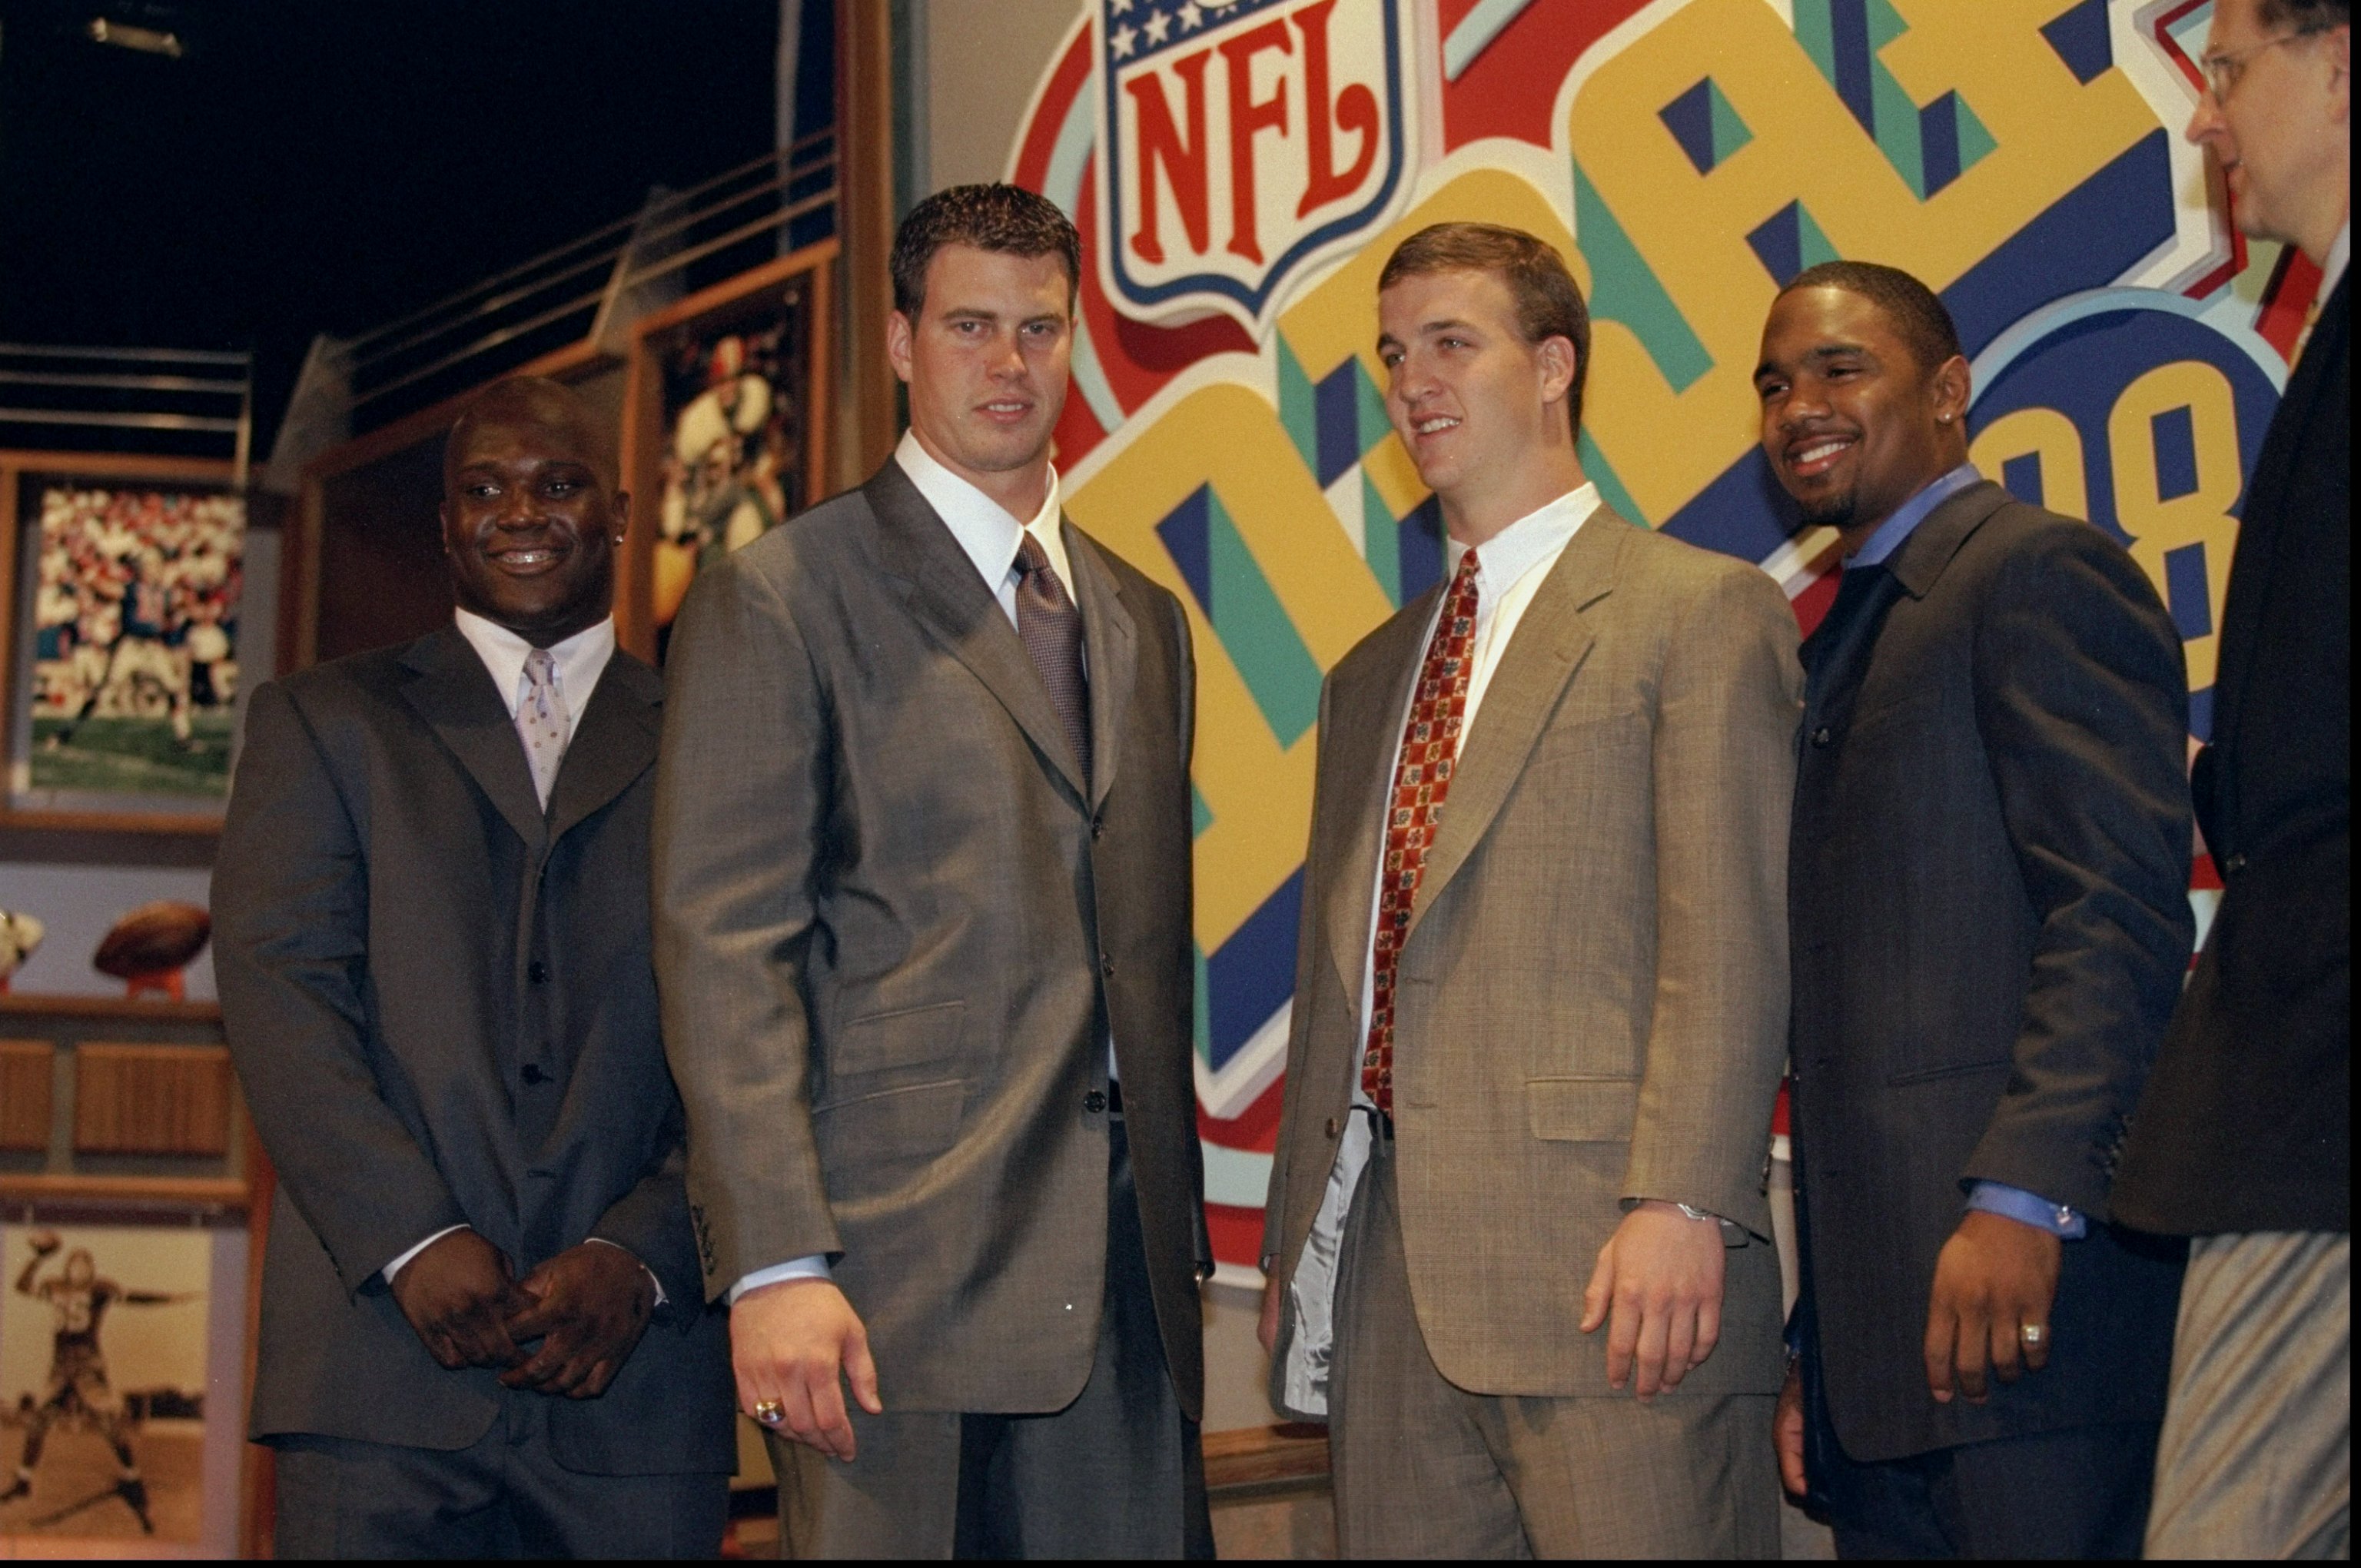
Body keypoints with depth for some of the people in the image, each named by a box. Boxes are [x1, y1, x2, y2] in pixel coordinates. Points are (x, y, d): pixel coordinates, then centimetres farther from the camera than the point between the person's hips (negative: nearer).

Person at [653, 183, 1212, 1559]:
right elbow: (724, 951, -8)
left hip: (1123, 1283, 5)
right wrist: (774, 1265, -16)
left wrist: (1185, 1231, 15)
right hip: (897, 1266, -5)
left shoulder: (1146, 623, 18)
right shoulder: (779, 600, -1)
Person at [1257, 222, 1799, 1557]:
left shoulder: (1703, 610, 1)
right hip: (1388, 1287, 6)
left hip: (1609, 1268, -6)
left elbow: (1729, 944, -8)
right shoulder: (1370, 678, 23)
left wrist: (1683, 1204, -17)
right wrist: (1295, 1243, 16)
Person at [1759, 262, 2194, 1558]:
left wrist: (2024, 1198, -24)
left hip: (2016, 1273, -8)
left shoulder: (2043, 573, -4)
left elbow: (2125, 909, -15)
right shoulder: (1839, 646, 23)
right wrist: (1819, 1347, 17)